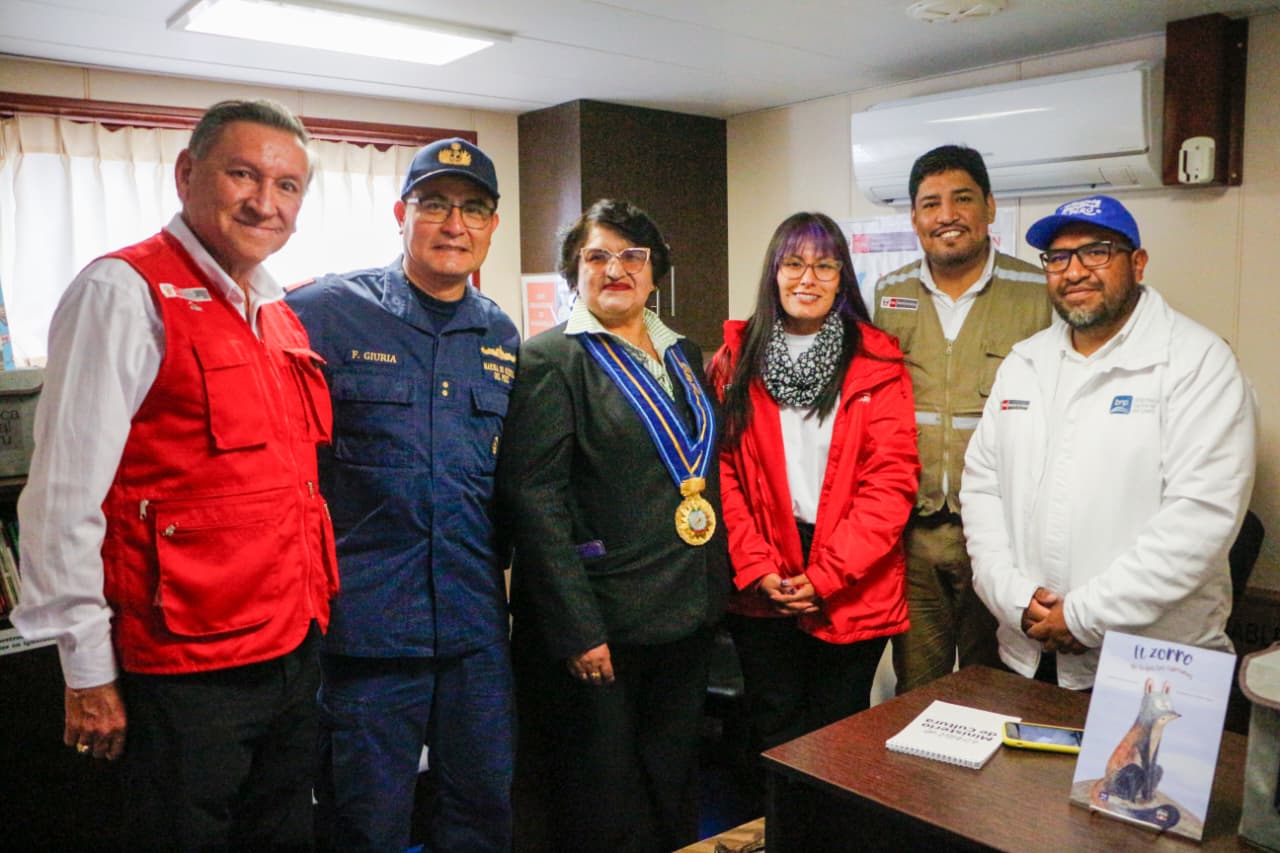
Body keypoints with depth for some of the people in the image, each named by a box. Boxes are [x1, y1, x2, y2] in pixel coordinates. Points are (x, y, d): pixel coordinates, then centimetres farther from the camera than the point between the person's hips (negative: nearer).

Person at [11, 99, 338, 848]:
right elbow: (63, 498, -14)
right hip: (187, 668, -7)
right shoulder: (126, 293, -11)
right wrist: (88, 672, -12)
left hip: (295, 650, 7)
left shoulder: (281, 315, 11)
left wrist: (311, 616, 15)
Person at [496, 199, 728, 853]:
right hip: (599, 628, -6)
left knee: (676, 798, 19)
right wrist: (576, 629, -19)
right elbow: (534, 498, -15)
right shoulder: (550, 358, -8)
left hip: (687, 618, 7)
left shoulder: (683, 355, 13)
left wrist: (714, 590, 11)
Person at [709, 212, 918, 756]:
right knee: (775, 733, 12)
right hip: (760, 590, 1)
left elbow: (892, 477, -6)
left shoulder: (877, 364, 0)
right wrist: (756, 568, -10)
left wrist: (828, 575, -12)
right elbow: (721, 470, -1)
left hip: (853, 592, 0)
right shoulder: (736, 360, 4)